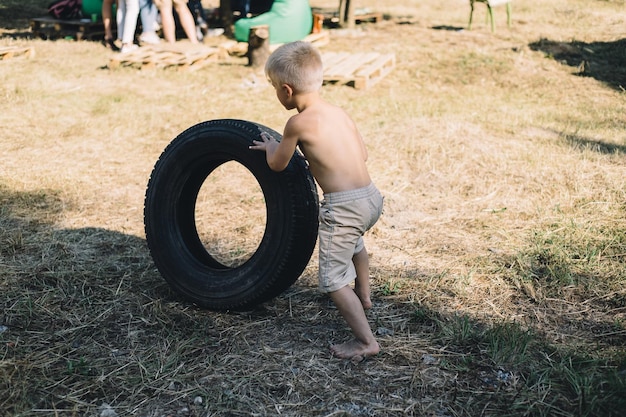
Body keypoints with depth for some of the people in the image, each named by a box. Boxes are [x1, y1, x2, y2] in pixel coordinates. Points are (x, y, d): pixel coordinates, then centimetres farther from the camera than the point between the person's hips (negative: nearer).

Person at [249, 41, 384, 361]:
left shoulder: (298, 123, -11)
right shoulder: (338, 112, 10)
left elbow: (277, 165, 3)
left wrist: (270, 147, 25)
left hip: (344, 206, -9)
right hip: (372, 196, 9)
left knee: (333, 280, 3)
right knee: (354, 241, 38)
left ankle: (365, 341, 3)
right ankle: (363, 296, 56)